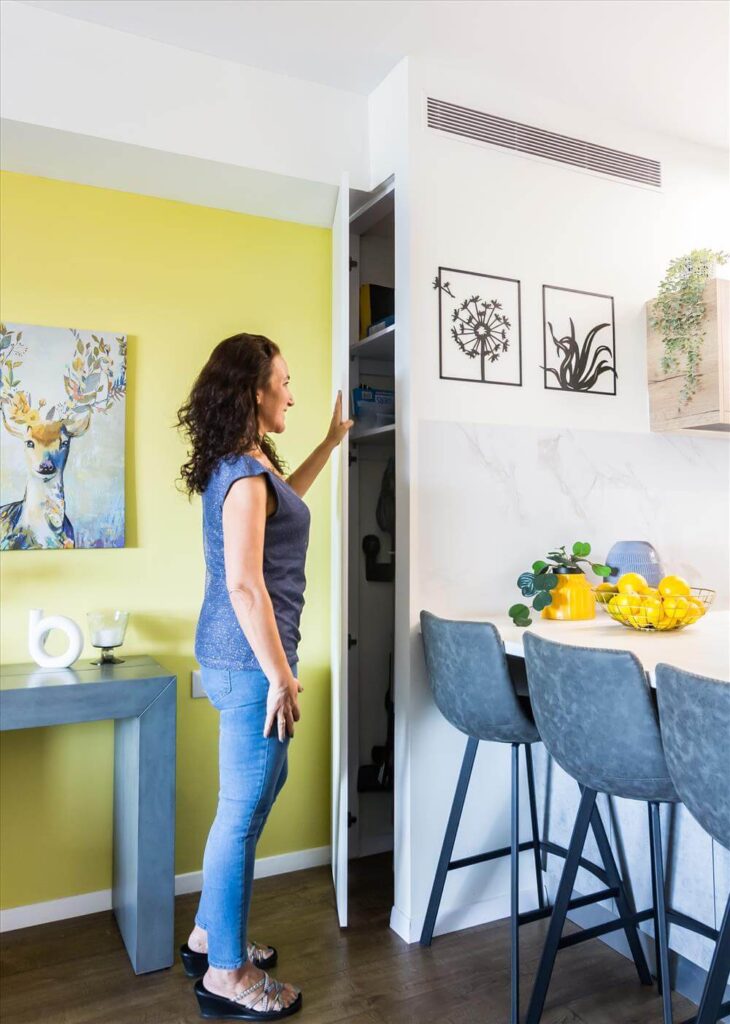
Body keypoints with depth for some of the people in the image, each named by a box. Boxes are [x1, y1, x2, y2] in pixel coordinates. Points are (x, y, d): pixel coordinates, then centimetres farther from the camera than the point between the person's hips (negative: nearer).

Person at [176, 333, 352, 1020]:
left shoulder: (247, 466, 12)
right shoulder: (244, 475, -18)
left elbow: (284, 499, 34)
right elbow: (245, 585, -23)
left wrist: (333, 440, 35)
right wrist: (279, 675, -19)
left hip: (241, 655, 10)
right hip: (249, 659, -10)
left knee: (260, 788, 21)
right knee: (244, 809, 3)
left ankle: (209, 934, 37)